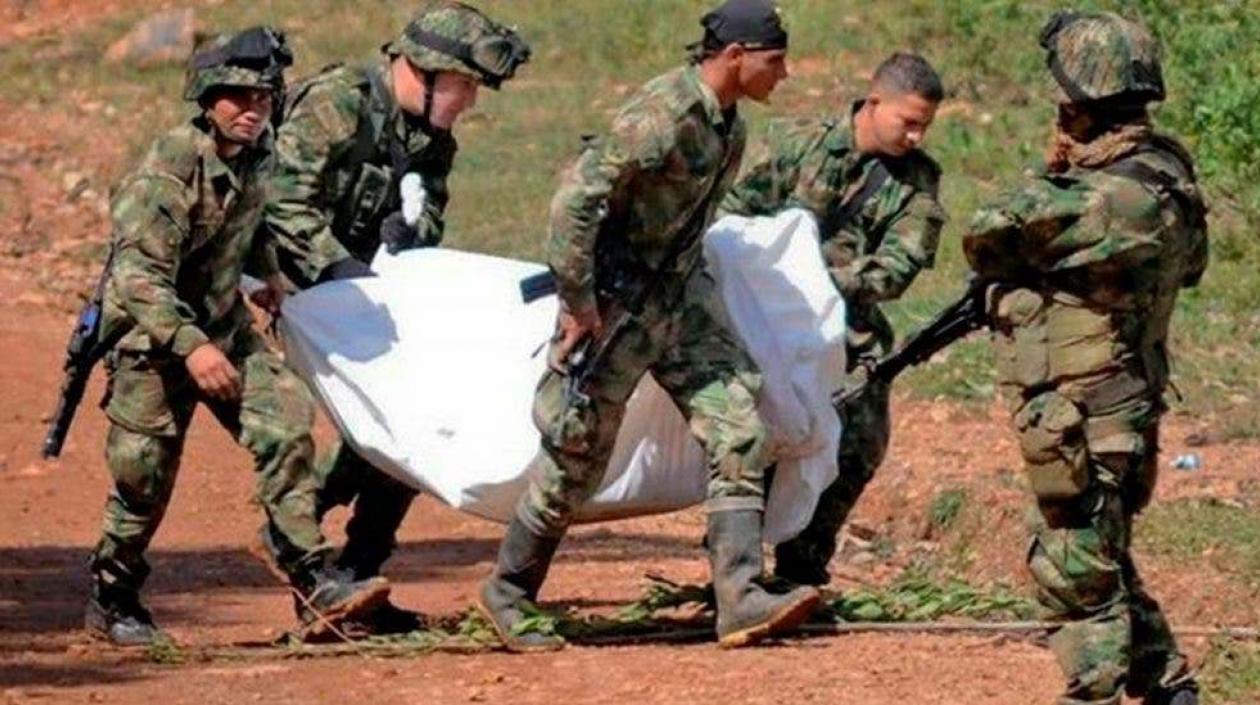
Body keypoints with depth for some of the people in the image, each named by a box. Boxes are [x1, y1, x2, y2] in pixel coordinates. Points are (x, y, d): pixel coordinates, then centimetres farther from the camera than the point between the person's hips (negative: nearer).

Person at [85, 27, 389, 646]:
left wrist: (268, 275, 32)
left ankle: (313, 580, -10)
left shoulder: (259, 156, 0)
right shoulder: (170, 167, -25)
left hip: (225, 328, 7)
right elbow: (139, 273, -31)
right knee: (145, 476, 0)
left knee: (286, 429, -10)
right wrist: (190, 346, -40)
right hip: (153, 337, -7)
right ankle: (110, 604, 20)